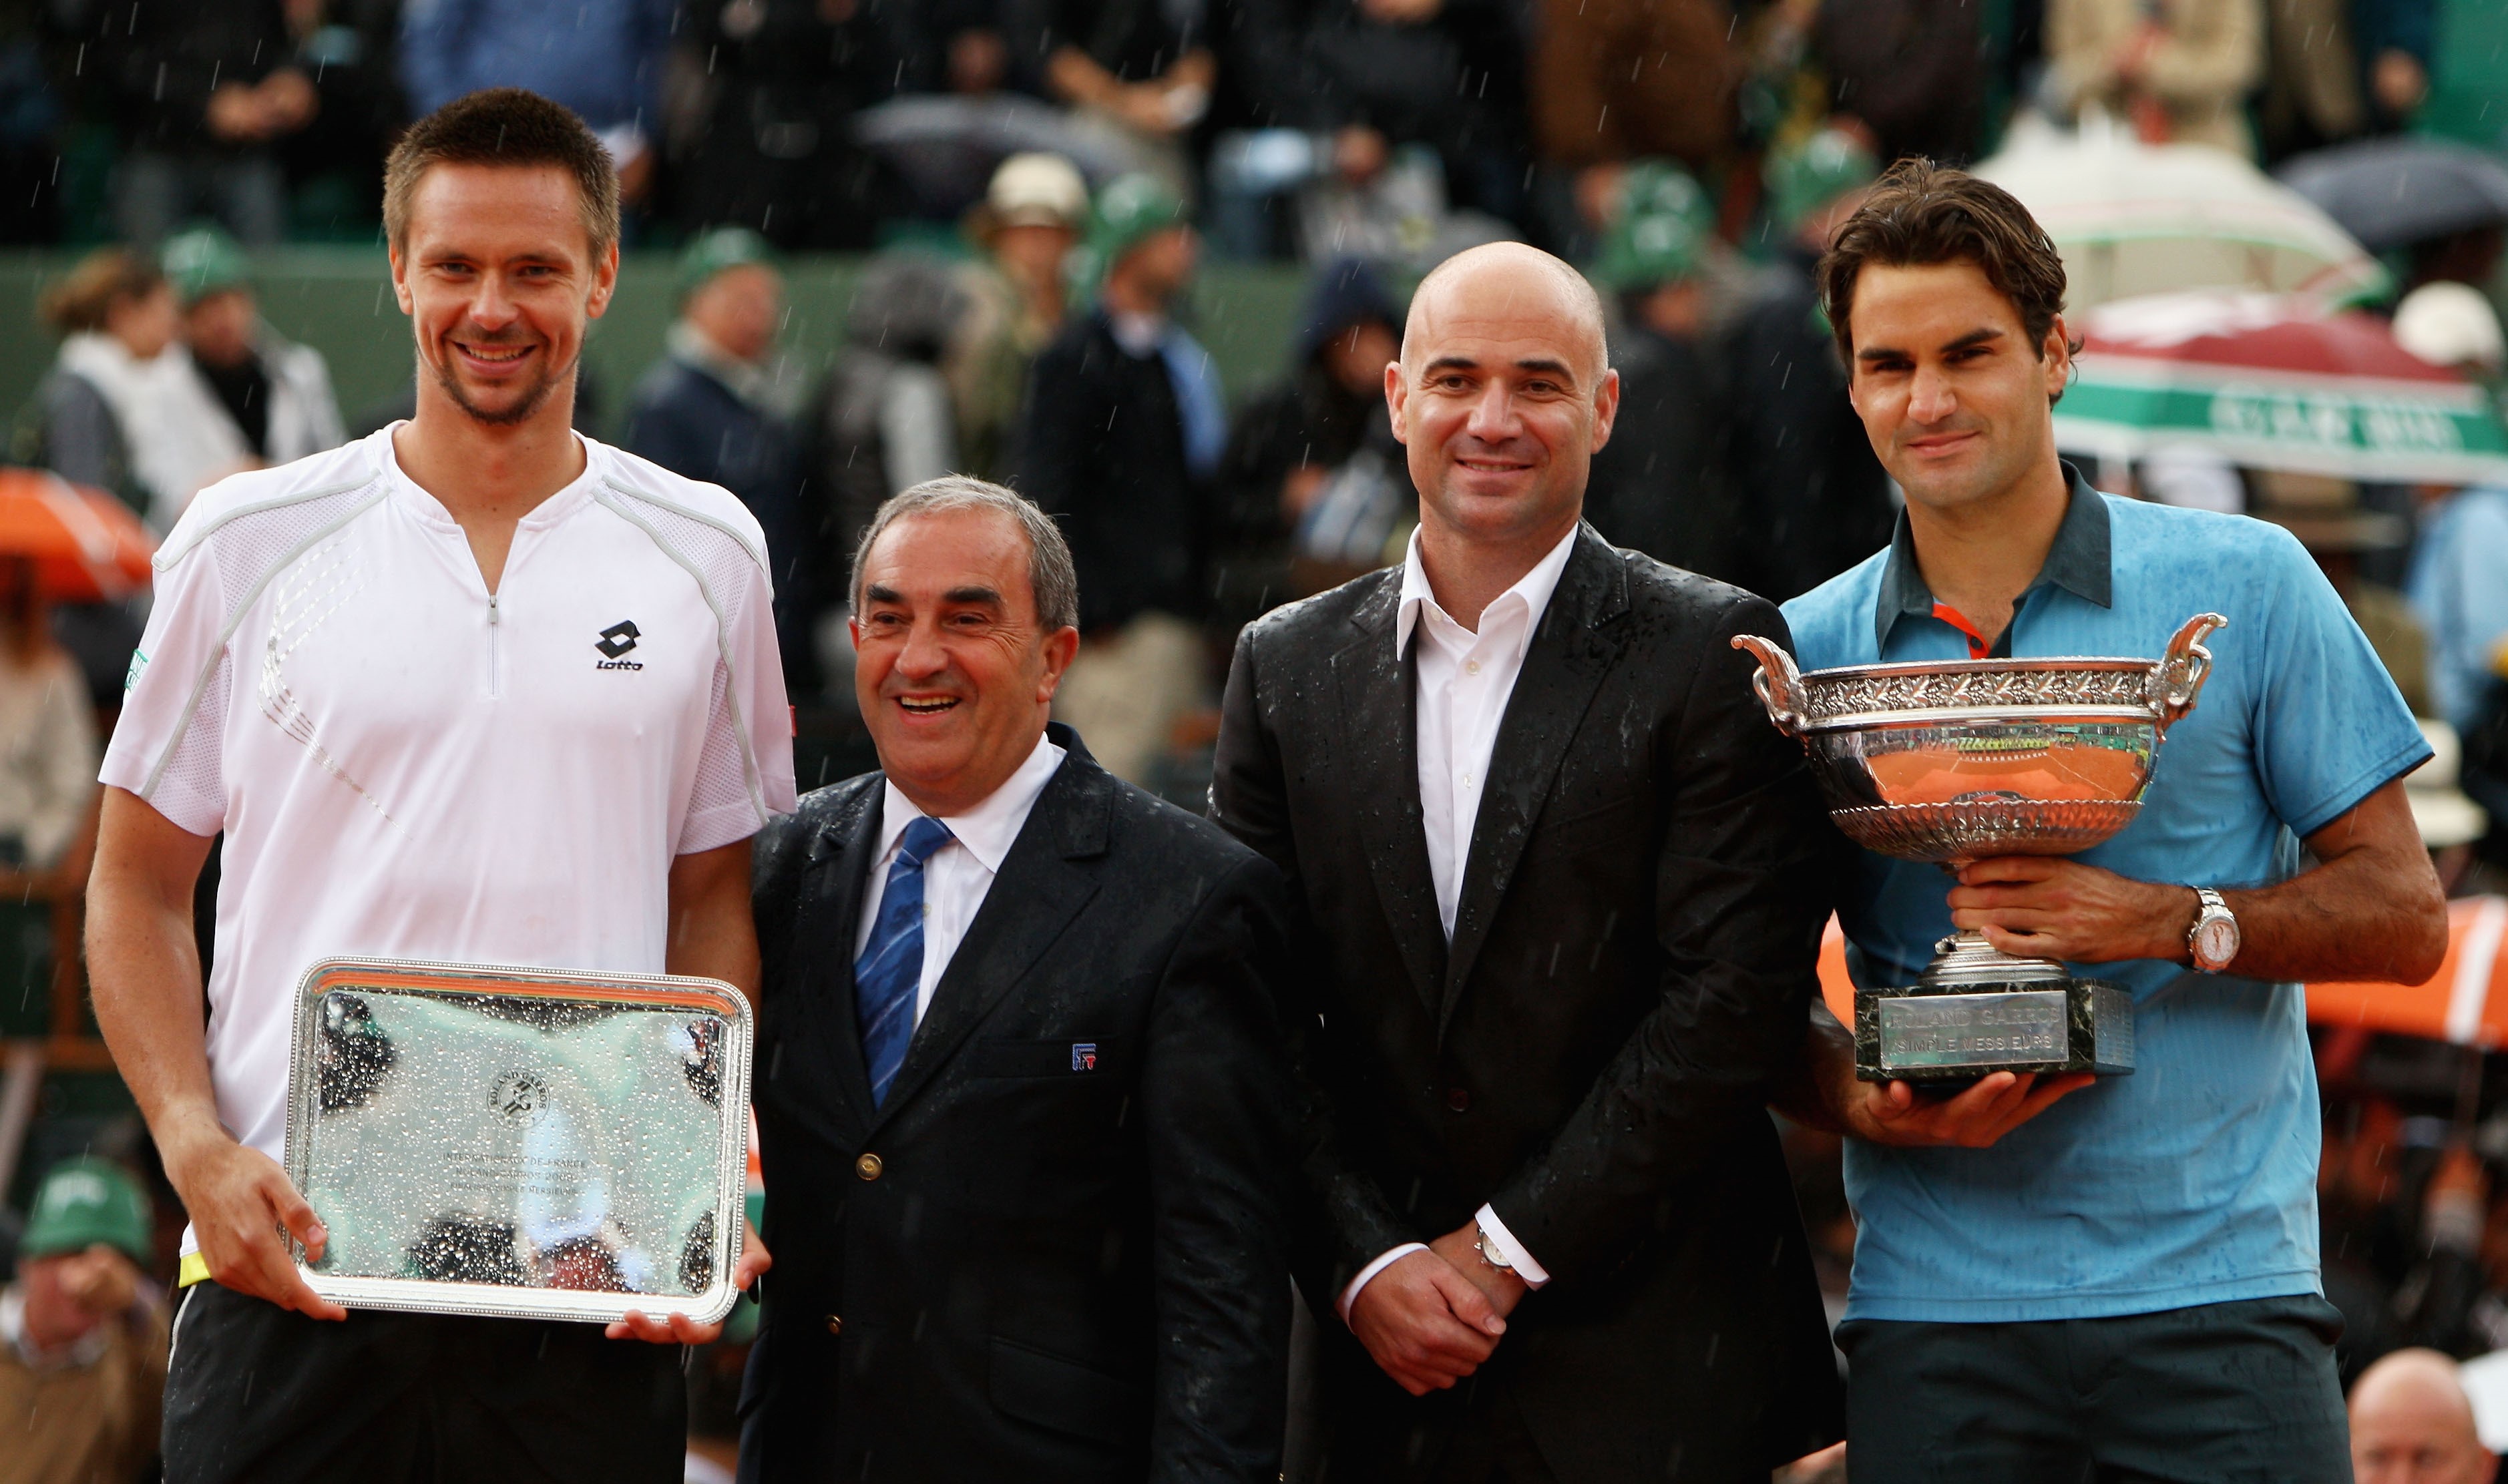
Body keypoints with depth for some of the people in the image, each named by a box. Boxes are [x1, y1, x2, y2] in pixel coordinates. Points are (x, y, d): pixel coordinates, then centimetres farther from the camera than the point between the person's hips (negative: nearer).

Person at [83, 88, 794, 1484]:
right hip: (284, 1252, -1)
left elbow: (714, 895, 12)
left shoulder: (706, 555, 8)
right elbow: (139, 886, 8)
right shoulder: (249, 544, 4)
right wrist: (197, 1151, -7)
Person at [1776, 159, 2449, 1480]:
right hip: (1935, 1308, 1)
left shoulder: (2241, 588, 5)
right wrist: (1865, 1108, -9)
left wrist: (2177, 924, -12)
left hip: (2217, 1285, -1)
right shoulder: (1809, 652, 9)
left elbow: (2403, 914, 4)